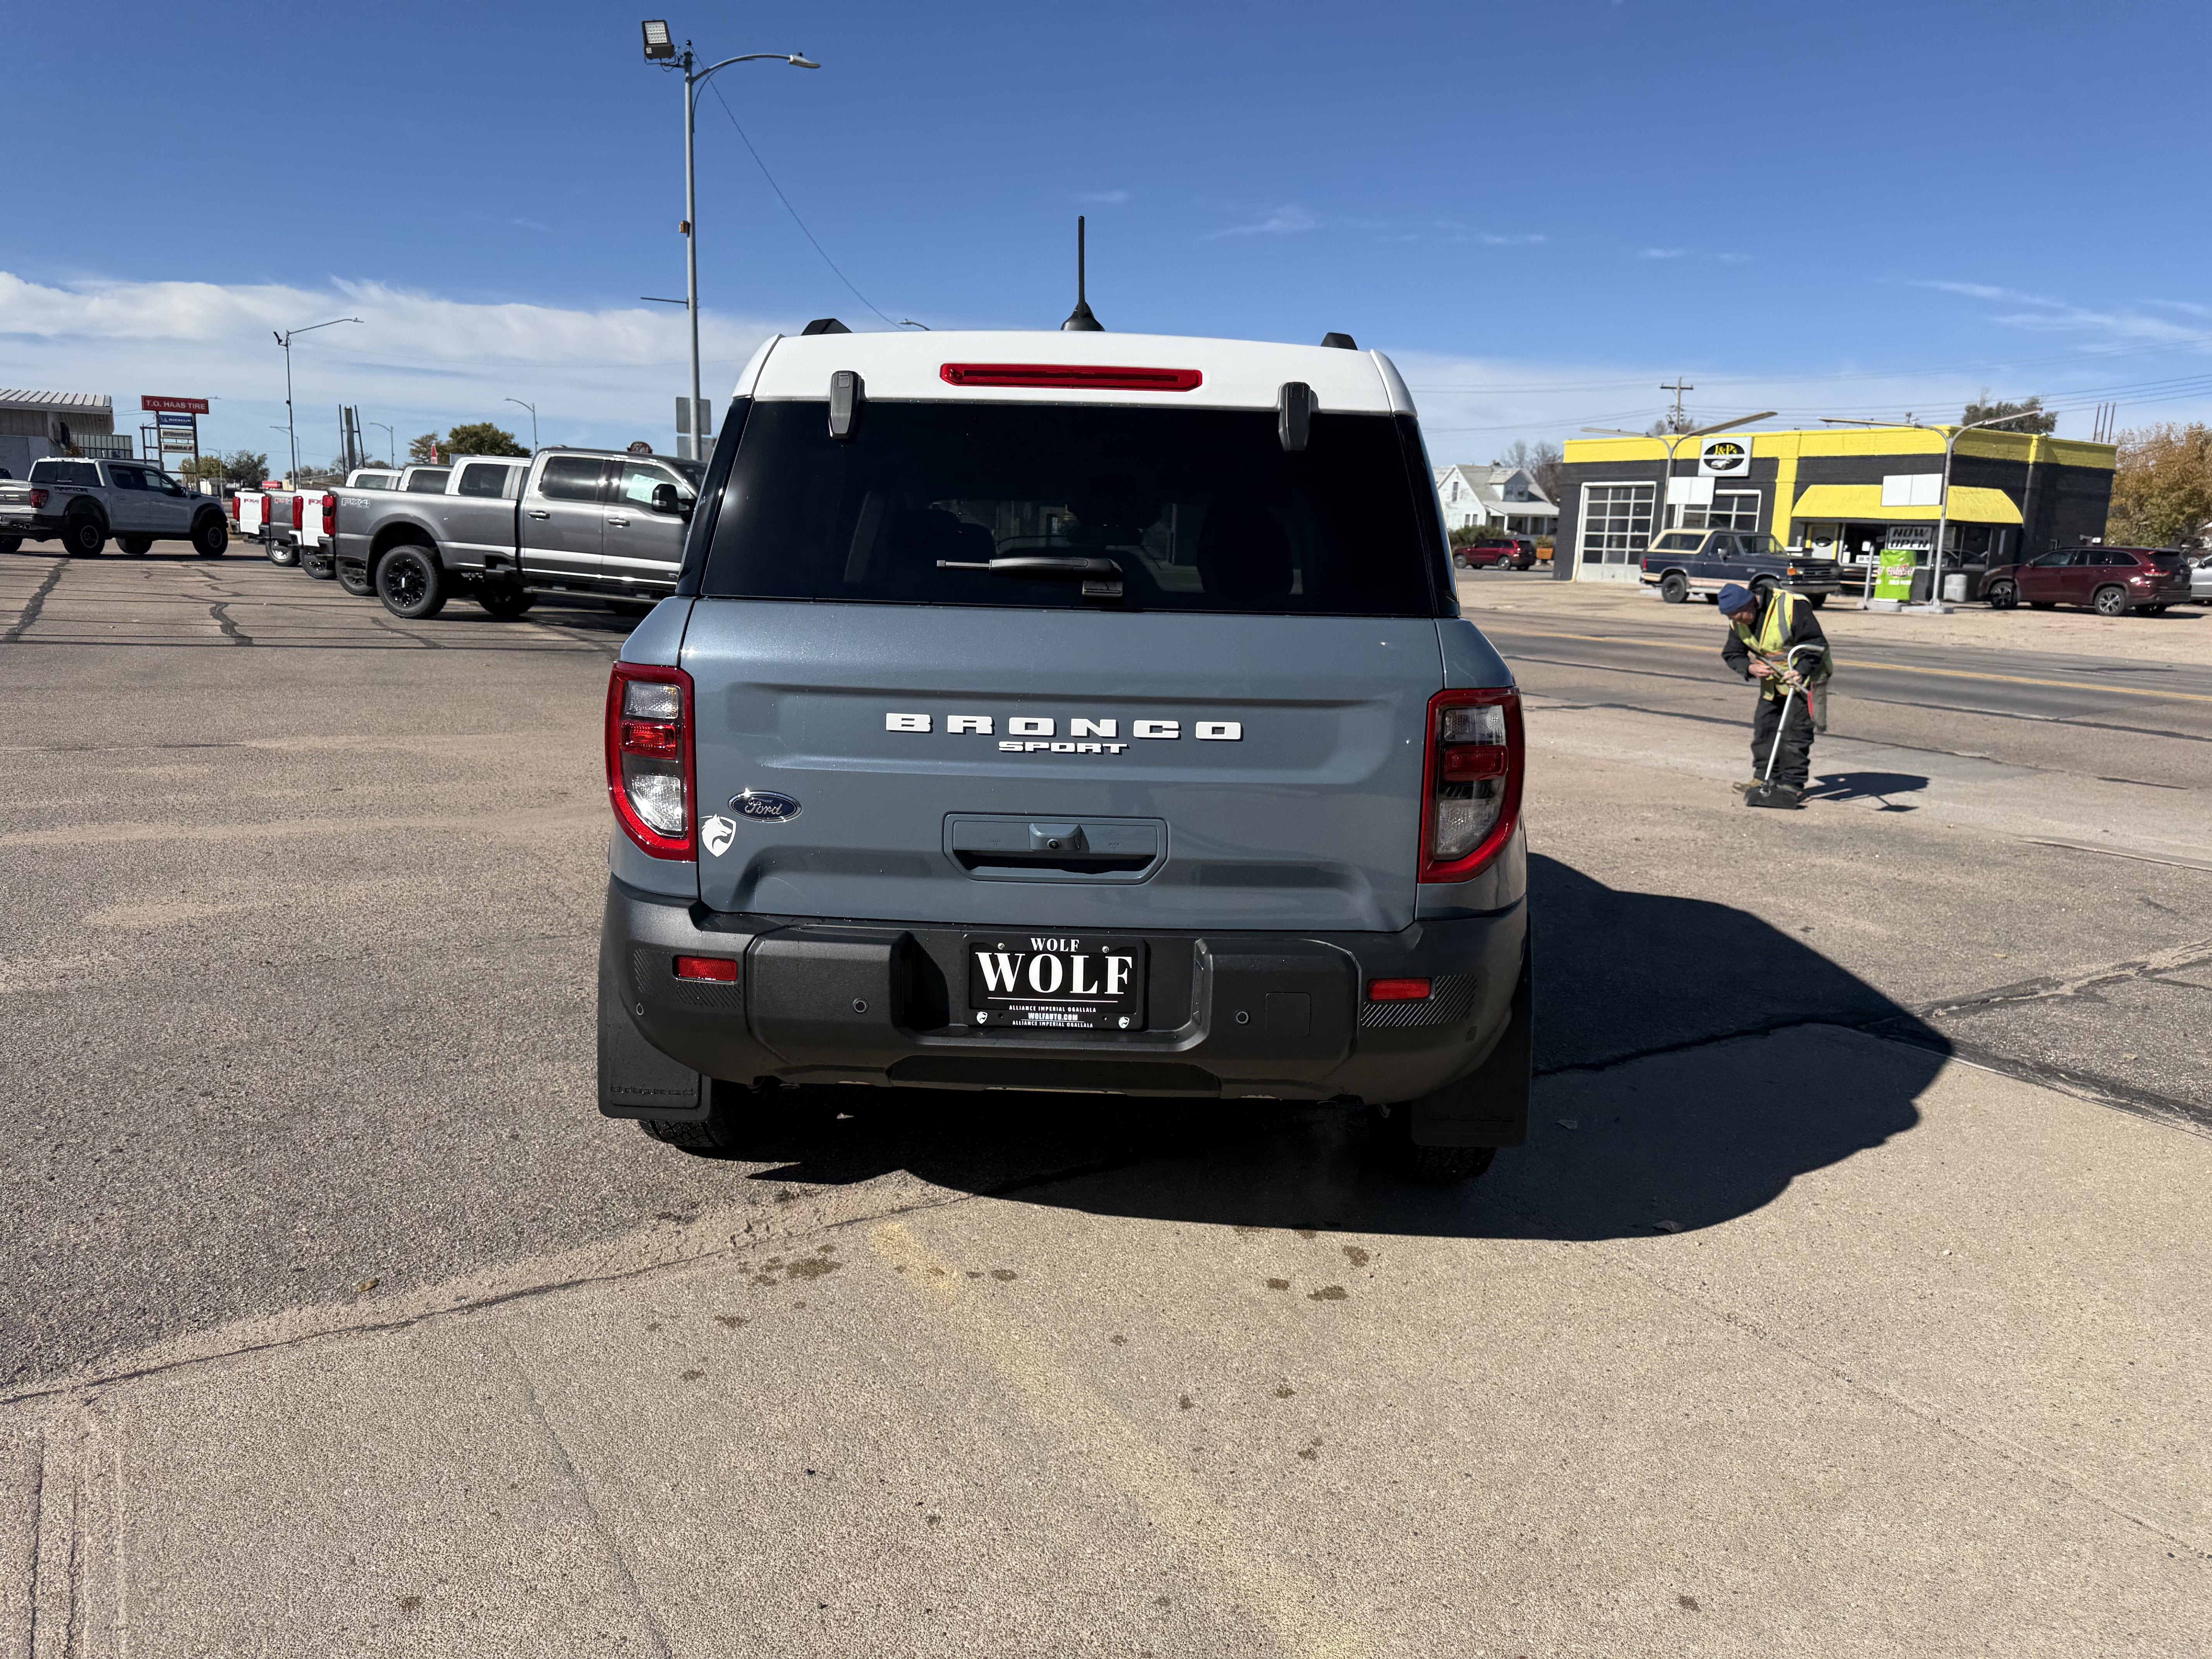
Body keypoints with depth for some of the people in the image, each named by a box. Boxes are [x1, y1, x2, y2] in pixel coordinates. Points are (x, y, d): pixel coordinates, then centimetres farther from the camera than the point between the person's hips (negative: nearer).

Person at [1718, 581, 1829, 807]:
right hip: (1772, 678, 7)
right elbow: (1732, 654, 3)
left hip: (1803, 675, -6)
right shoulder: (1738, 622, -6)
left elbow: (1816, 643, -23)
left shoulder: (1792, 607, -26)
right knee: (1764, 726, 4)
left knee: (1796, 728, -11)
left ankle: (1792, 786, -7)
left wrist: (1800, 672, -34)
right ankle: (1764, 779, 15)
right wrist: (1750, 668, -18)